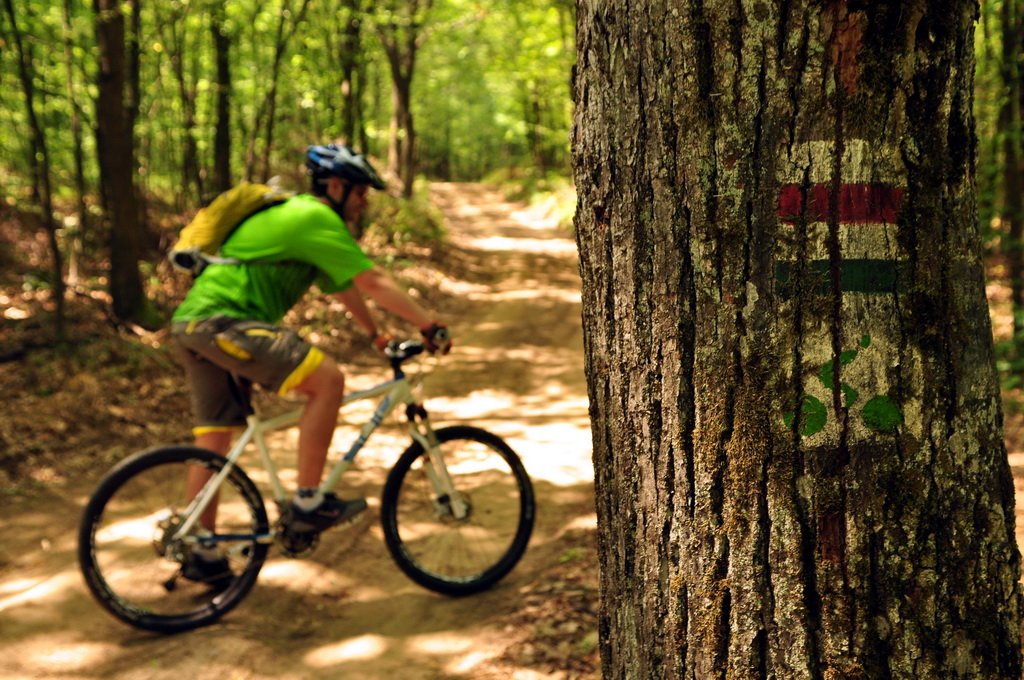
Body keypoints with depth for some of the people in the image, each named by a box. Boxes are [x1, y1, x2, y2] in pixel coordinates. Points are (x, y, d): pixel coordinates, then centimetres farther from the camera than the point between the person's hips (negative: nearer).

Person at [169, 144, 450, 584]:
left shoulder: (297, 215, 24)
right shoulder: (316, 218, -8)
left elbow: (345, 288, 33)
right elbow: (374, 283, -10)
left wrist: (376, 335, 39)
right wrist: (431, 326, -3)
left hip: (192, 324, 11)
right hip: (224, 320, -11)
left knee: (213, 440, 14)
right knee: (327, 379, -15)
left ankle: (202, 554, 21)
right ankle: (307, 502, -9)